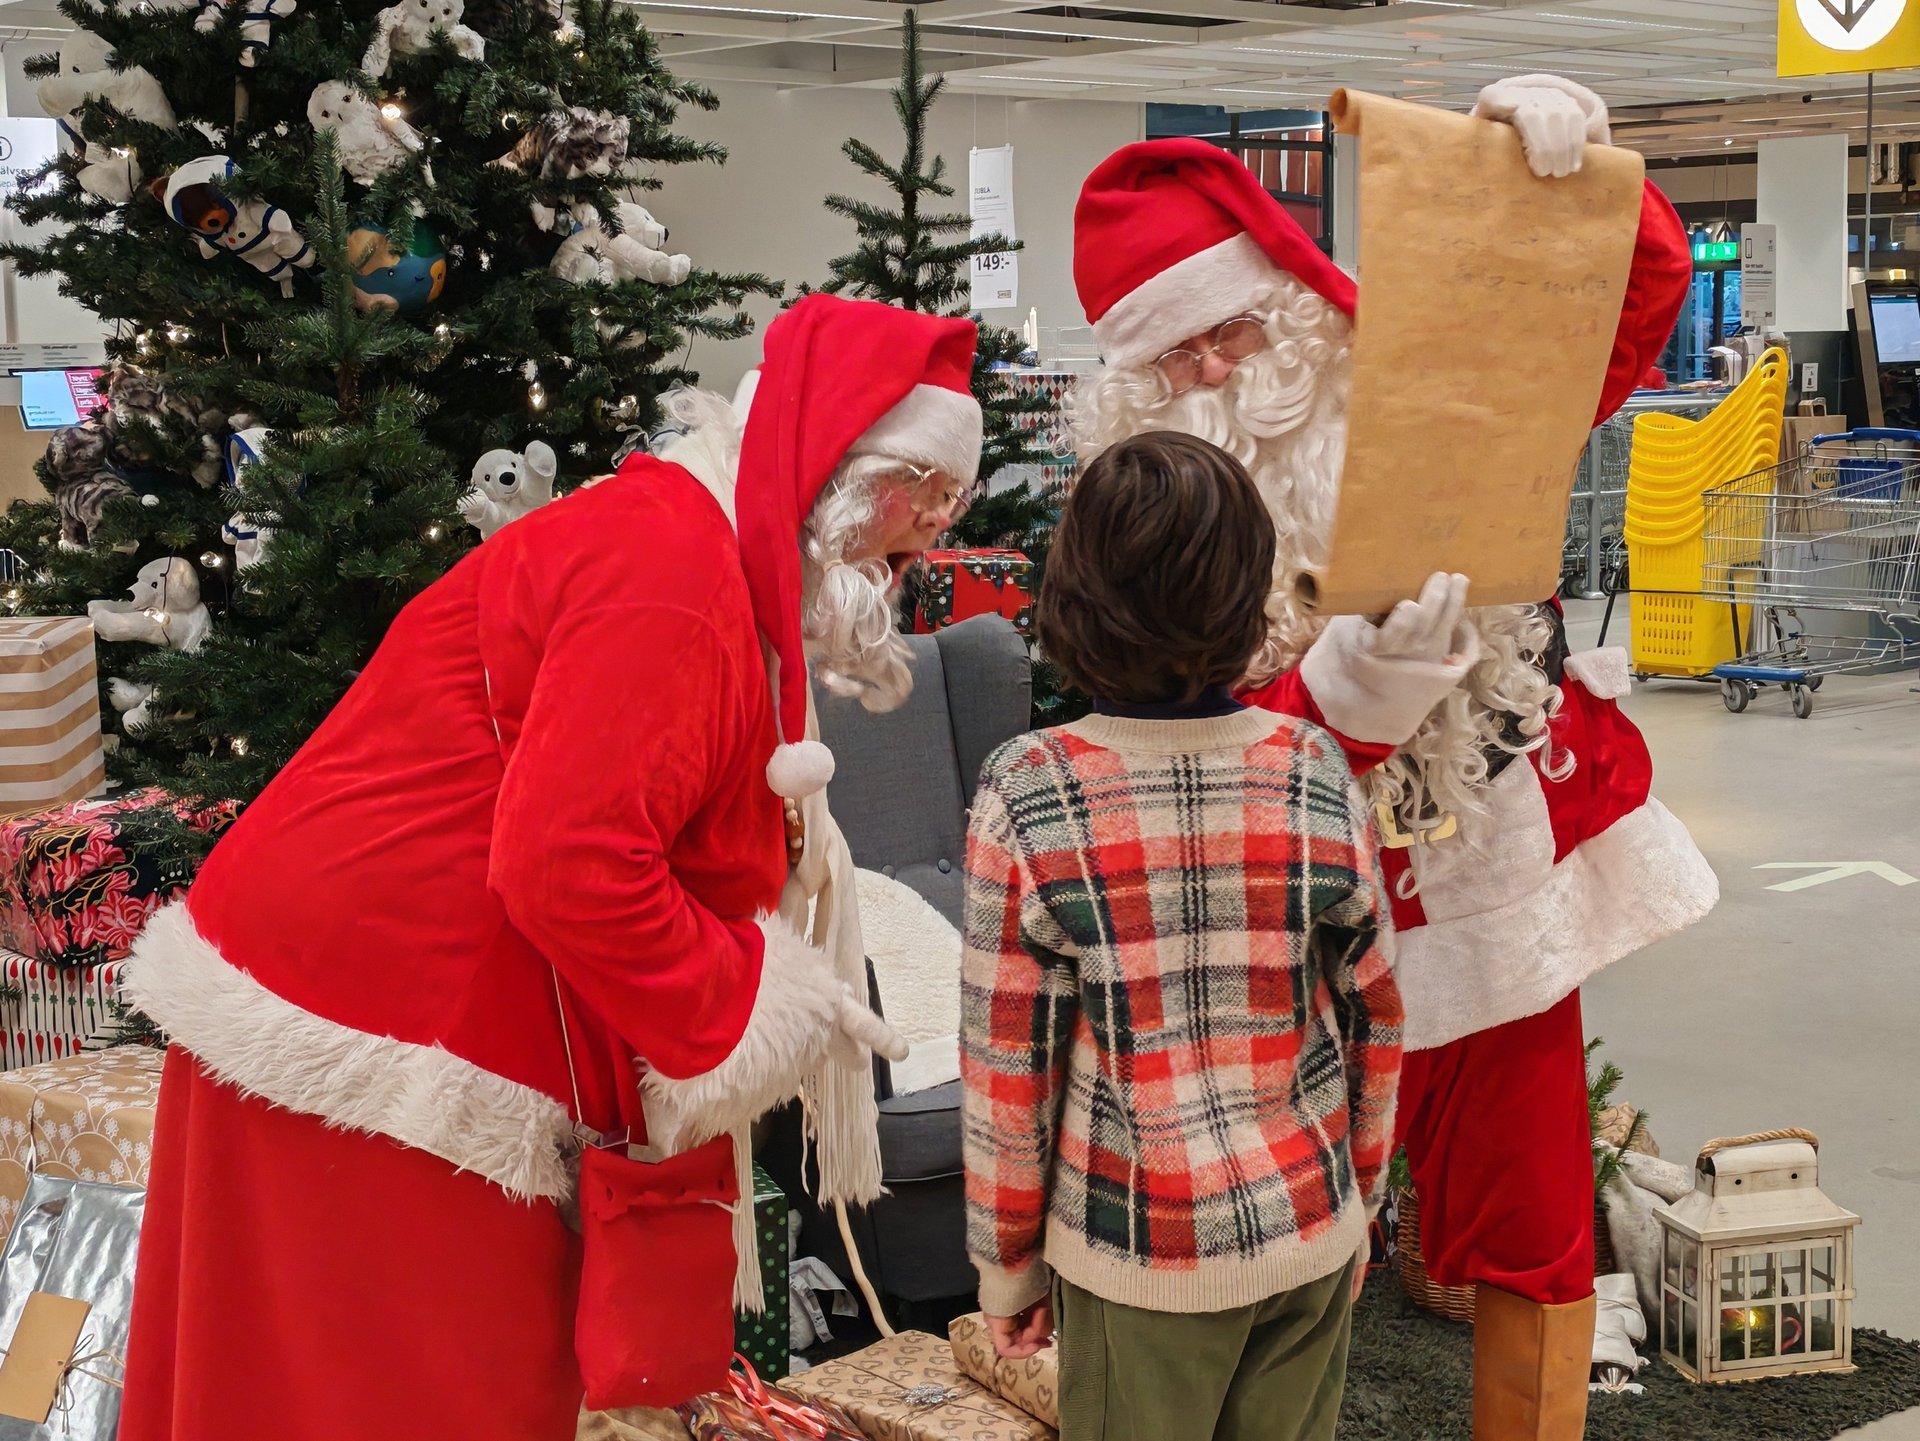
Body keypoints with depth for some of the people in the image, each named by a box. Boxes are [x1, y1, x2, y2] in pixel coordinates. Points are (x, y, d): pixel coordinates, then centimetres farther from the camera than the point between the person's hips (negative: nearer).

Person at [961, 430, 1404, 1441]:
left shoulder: (1027, 796, -16)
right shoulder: (1315, 774, -9)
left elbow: (1008, 1065, -11)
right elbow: (1373, 1021, 1)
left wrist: (1006, 1263, 2)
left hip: (1137, 1255, -2)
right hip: (1311, 1235, 2)